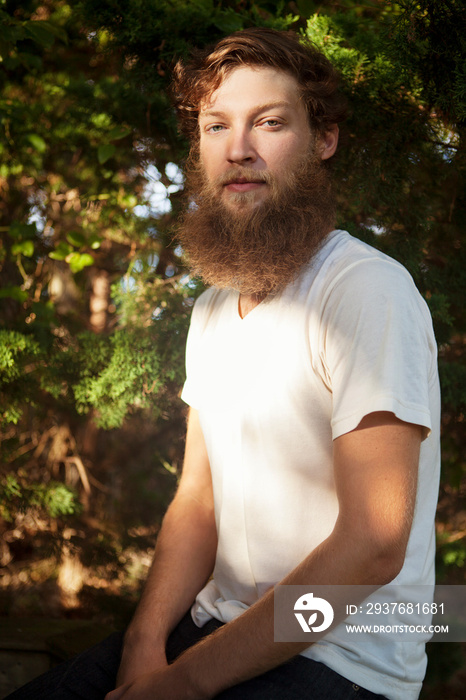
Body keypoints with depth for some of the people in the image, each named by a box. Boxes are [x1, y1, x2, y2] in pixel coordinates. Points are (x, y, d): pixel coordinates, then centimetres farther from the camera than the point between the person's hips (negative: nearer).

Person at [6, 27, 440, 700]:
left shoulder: (369, 289, -18)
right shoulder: (212, 311, 11)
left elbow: (372, 546, -22)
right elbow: (197, 498, 10)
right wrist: (147, 641, -8)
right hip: (213, 629, 7)